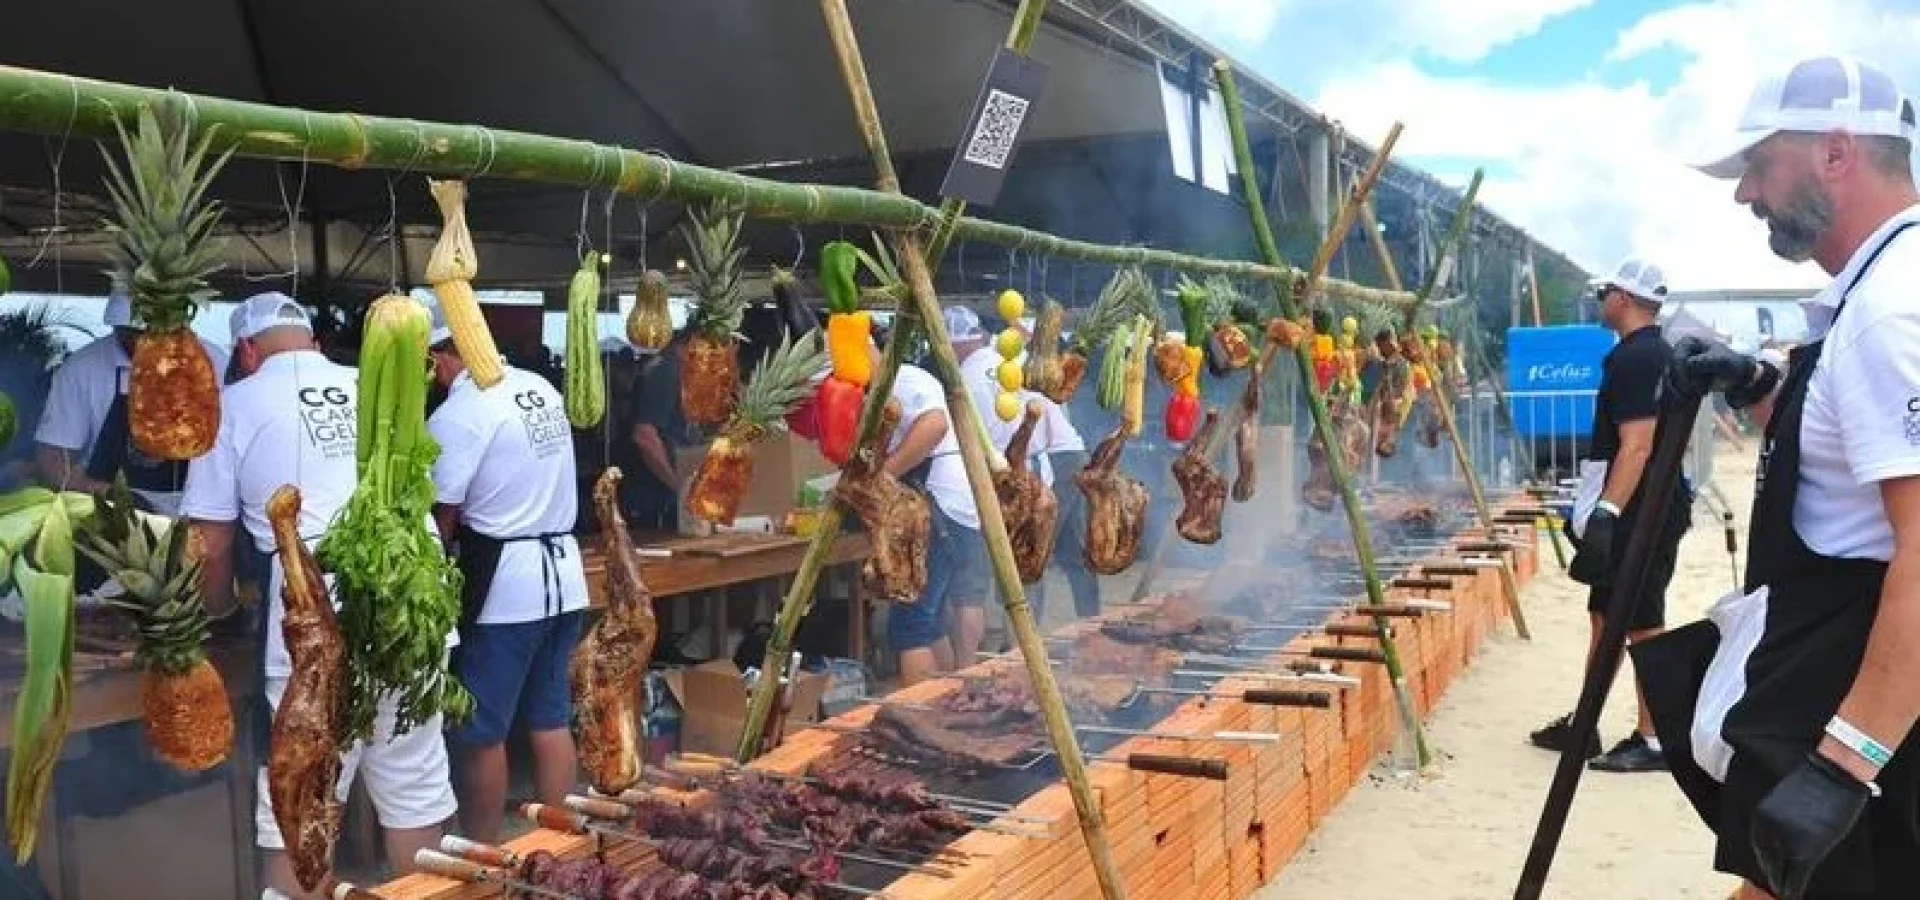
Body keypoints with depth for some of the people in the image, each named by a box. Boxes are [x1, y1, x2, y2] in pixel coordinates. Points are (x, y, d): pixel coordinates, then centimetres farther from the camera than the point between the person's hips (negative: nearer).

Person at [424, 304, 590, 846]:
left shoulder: (457, 415, -15)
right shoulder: (542, 388, 9)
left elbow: (441, 518, -11)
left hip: (505, 585, -8)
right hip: (563, 572, 8)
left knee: (481, 732, 5)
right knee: (550, 721, 14)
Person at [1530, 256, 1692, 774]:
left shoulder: (1636, 358, -17)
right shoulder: (1656, 353, 16)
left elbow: (1637, 446, -26)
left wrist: (1606, 512, -32)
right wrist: (1592, 508, 25)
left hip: (1640, 516, -11)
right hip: (1632, 514, 11)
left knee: (1642, 626, -4)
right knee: (1606, 617, 15)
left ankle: (1653, 741, 5)